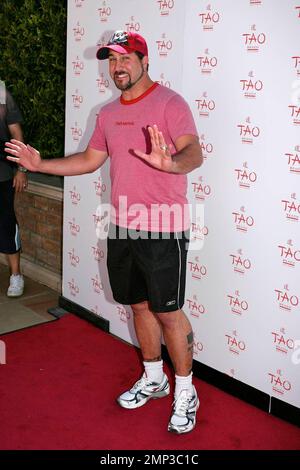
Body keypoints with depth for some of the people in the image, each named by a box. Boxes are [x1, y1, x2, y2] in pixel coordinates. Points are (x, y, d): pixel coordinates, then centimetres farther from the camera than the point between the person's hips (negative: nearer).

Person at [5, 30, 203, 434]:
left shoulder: (169, 102, -9)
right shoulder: (109, 113, 14)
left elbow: (194, 152, -23)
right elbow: (90, 160, 22)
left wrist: (170, 163, -45)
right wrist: (40, 164, 13)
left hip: (163, 230, -7)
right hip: (122, 228, 7)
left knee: (167, 311, -1)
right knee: (139, 305, 16)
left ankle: (185, 393, 18)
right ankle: (153, 380, 34)